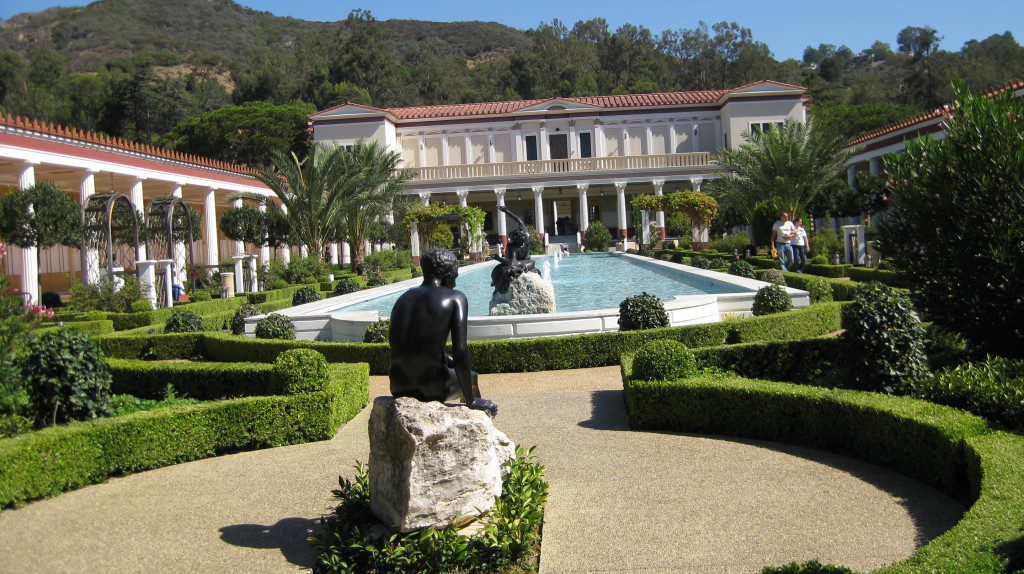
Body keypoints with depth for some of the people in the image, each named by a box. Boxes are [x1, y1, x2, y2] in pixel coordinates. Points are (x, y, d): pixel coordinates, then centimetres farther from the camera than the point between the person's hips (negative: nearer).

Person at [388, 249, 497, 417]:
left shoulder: (404, 298, 11)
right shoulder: (455, 298, -6)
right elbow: (460, 351, -15)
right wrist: (471, 401, -6)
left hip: (398, 388, 6)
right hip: (432, 389, -6)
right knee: (471, 377, 29)